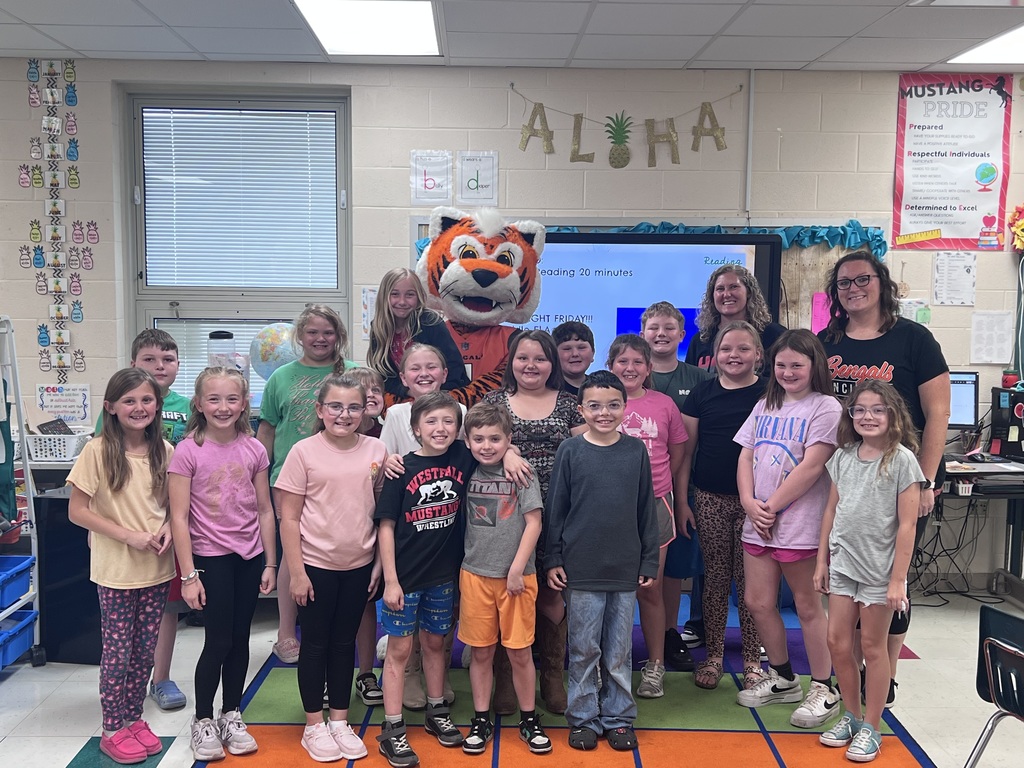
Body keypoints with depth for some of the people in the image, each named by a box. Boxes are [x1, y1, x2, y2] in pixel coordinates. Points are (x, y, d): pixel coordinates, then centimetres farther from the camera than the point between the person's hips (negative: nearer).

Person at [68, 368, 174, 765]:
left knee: (144, 651, 14)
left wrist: (168, 526, -9)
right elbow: (77, 511, -11)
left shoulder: (164, 451, 1)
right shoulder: (98, 451, -12)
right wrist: (129, 535, -18)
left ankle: (134, 719, 31)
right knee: (117, 653, 6)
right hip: (116, 571, -4)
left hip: (156, 569, 4)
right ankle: (113, 730, 22)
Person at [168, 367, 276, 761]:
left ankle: (231, 716, 28)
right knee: (218, 642, 1)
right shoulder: (188, 451, -10)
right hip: (211, 558, -3)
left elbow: (265, 511, 5)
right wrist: (189, 575, -13)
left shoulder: (254, 449, 0)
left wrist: (270, 563, 5)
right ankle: (203, 721, 20)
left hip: (249, 558, 3)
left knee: (240, 639, 12)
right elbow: (179, 517, -10)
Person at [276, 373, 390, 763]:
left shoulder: (377, 450, -2)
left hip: (359, 565, 3)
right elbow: (289, 518, -8)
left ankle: (340, 720, 28)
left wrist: (380, 562, 3)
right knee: (315, 643, 10)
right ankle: (314, 726, 24)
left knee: (345, 642, 15)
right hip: (316, 565, -2)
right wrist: (296, 572, -10)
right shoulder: (304, 452, -10)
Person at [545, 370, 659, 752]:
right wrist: (552, 560, -1)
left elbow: (646, 511, 5)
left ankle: (618, 718, 26)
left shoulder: (636, 451, 0)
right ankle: (583, 718, 22)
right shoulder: (570, 451, -4)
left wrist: (649, 562, 5)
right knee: (583, 650, 8)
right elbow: (555, 509, 1)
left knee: (619, 652, 12)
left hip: (625, 570, 1)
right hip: (581, 570, -1)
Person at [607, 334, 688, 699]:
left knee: (650, 589, 8)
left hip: (654, 504, 1)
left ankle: (655, 665, 22)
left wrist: (680, 501, 14)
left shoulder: (664, 404, 4)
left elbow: (677, 455, 13)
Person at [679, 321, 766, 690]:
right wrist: (682, 500, 3)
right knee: (715, 579, 8)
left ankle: (752, 660, 16)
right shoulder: (702, 393, 4)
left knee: (750, 581, 4)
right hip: (710, 499, 2)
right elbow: (686, 450, 6)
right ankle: (713, 656, 20)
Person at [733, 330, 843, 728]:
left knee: (807, 606, 3)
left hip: (800, 524, -6)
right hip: (757, 523, 7)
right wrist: (750, 503, -5)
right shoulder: (764, 407, 14)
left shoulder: (825, 407, -7)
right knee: (758, 602, 10)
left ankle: (823, 690, 18)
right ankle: (782, 679, 28)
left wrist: (772, 506, -12)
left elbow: (811, 466, -15)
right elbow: (746, 458, 10)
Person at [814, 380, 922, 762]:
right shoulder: (843, 457, 5)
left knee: (872, 646, 6)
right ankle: (852, 715, 27)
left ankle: (871, 728, 20)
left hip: (880, 569, -5)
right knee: (837, 642, 8)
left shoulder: (902, 460, -10)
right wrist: (822, 560, 10)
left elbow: (907, 524, -12)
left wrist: (898, 579, -14)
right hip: (843, 563, 5)